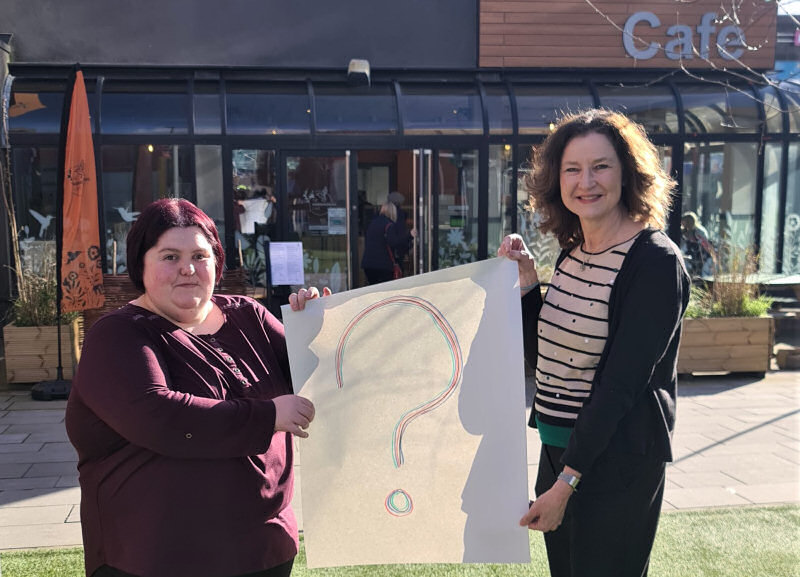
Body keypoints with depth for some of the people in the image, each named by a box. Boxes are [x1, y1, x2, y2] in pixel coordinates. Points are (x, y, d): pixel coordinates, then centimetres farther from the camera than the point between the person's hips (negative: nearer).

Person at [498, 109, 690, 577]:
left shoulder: (655, 261, -16)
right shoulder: (572, 253, 7)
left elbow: (622, 383, -20)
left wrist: (568, 479, -19)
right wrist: (526, 280, 0)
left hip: (617, 462, -7)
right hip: (559, 449, 7)